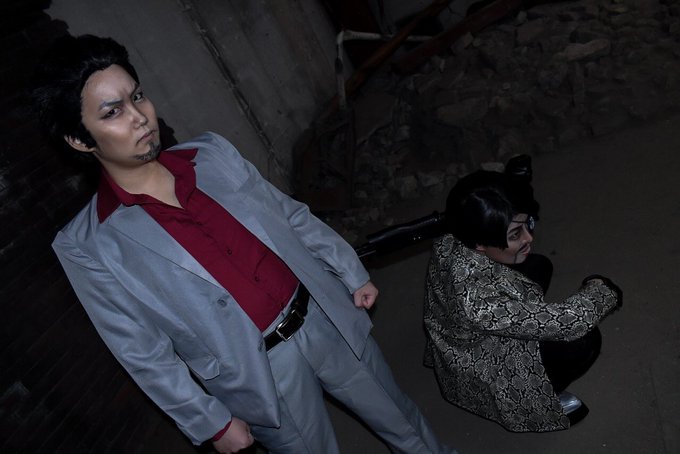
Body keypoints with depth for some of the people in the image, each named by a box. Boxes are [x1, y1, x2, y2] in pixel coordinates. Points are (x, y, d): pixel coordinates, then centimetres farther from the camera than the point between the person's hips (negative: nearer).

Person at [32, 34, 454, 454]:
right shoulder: (88, 249, -15)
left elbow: (292, 215, 5)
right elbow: (145, 353, -9)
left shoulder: (211, 153, -6)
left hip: (324, 319, 4)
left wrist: (352, 275, 9)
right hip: (260, 372, -3)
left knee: (396, 411, 24)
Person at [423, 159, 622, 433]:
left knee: (539, 266, 11)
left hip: (465, 348, 8)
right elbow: (567, 322, -34)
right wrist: (603, 290, -13)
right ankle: (538, 399, 10)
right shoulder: (477, 301, -44)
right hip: (482, 380, -7)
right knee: (585, 340, -17)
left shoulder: (452, 243, -22)